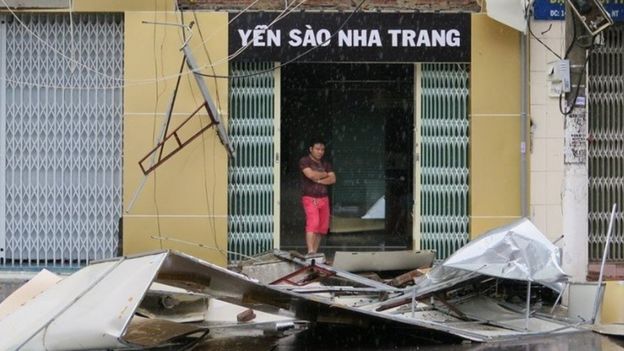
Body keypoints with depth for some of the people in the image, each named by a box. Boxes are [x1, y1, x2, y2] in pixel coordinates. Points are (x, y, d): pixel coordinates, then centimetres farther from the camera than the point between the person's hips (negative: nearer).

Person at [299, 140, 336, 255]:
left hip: (323, 198, 6)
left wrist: (318, 180, -11)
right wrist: (324, 174, -2)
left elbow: (332, 179, 4)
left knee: (322, 228, 3)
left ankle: (314, 252, 10)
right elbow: (310, 174, -18)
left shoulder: (326, 164, 16)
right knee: (313, 223, -23)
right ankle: (310, 252, -32)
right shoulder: (304, 161, -2)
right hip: (310, 198, -6)